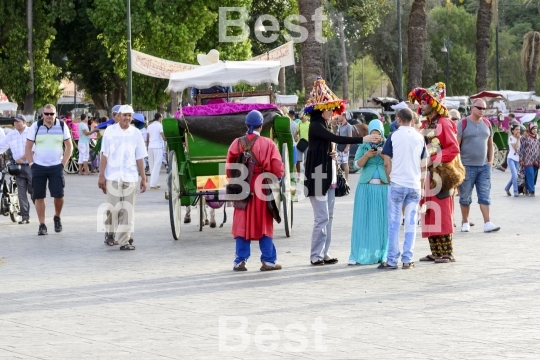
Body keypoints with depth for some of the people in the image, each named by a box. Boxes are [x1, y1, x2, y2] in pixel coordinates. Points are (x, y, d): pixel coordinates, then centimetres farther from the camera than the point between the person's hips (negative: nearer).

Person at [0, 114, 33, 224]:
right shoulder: (11, 136, 11)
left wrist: (22, 159, -14)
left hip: (31, 165, -4)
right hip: (18, 167, 4)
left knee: (33, 191, -4)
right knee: (21, 193, 1)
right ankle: (25, 217, 4)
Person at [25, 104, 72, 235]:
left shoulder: (62, 126, 1)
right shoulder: (35, 127, 0)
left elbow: (69, 146, 6)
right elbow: (28, 147, 5)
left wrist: (63, 163, -1)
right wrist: (31, 164, -3)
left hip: (56, 167, -1)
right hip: (38, 167, 1)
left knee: (58, 195, -7)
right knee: (39, 196, 1)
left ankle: (57, 217, 20)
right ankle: (42, 225, 9)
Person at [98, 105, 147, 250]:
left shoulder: (135, 133, 6)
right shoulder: (110, 131, 2)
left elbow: (139, 158, 9)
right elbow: (104, 155, 1)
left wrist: (143, 178, 7)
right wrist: (101, 175, -4)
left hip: (130, 177, 1)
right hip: (113, 176, -1)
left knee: (127, 210, -3)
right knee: (113, 208, 0)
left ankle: (124, 240, -1)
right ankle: (110, 233, 24)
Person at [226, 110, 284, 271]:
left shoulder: (237, 143, -3)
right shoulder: (268, 144, -7)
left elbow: (229, 169, 0)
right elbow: (278, 170, -8)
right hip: (262, 190, -1)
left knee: (242, 225, 8)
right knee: (264, 225, 7)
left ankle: (240, 261, 6)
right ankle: (268, 261, 7)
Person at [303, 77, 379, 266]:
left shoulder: (325, 125, 15)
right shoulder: (316, 126, -13)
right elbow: (336, 139, -24)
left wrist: (333, 154, 1)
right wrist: (363, 139, -25)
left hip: (329, 175, 9)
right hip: (318, 175, -9)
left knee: (328, 216, 9)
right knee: (322, 217, -9)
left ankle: (325, 253, 12)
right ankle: (316, 255, -5)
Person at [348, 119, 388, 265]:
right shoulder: (363, 146, 10)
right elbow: (357, 165, 2)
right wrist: (367, 155, -14)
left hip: (384, 187, 0)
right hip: (366, 187, 0)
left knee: (382, 220, -1)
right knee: (363, 220, -3)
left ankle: (381, 255, 3)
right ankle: (359, 255, -3)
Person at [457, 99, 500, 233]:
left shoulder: (487, 124, 10)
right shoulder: (463, 124, -5)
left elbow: (490, 144, 17)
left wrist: (490, 161, 8)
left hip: (484, 166, 4)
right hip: (467, 166, -4)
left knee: (485, 195, -2)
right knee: (465, 196, 4)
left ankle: (487, 223, -5)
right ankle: (465, 222, 16)